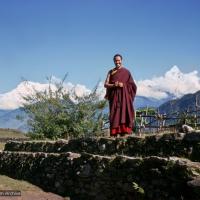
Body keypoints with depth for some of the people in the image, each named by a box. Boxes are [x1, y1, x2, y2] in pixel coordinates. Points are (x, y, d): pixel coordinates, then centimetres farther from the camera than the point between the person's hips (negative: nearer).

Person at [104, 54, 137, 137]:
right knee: (114, 114, -5)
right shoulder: (111, 72, 11)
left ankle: (123, 132, -11)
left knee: (124, 113, -10)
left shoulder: (126, 72, 6)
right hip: (114, 96, 1)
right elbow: (106, 84, 3)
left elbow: (132, 84, 4)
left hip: (124, 96, -1)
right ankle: (114, 133, -6)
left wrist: (123, 85, -14)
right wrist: (114, 85, -16)